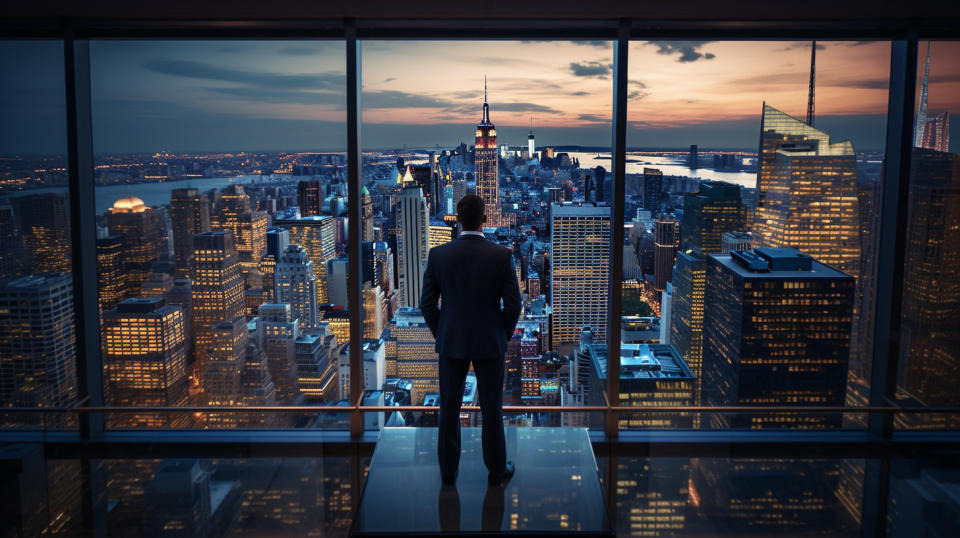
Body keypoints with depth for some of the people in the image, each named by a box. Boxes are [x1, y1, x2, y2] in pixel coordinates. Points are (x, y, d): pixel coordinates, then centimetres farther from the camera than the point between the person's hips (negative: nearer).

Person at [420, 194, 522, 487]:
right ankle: (496, 470, 23)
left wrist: (440, 334, 11)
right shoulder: (502, 256, -12)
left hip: (451, 342, 1)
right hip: (490, 343, -1)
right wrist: (504, 335, 8)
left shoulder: (438, 254, -8)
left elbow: (427, 303, -3)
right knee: (492, 408, 11)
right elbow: (513, 304, -9)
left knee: (449, 408, 12)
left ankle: (448, 470, 23)